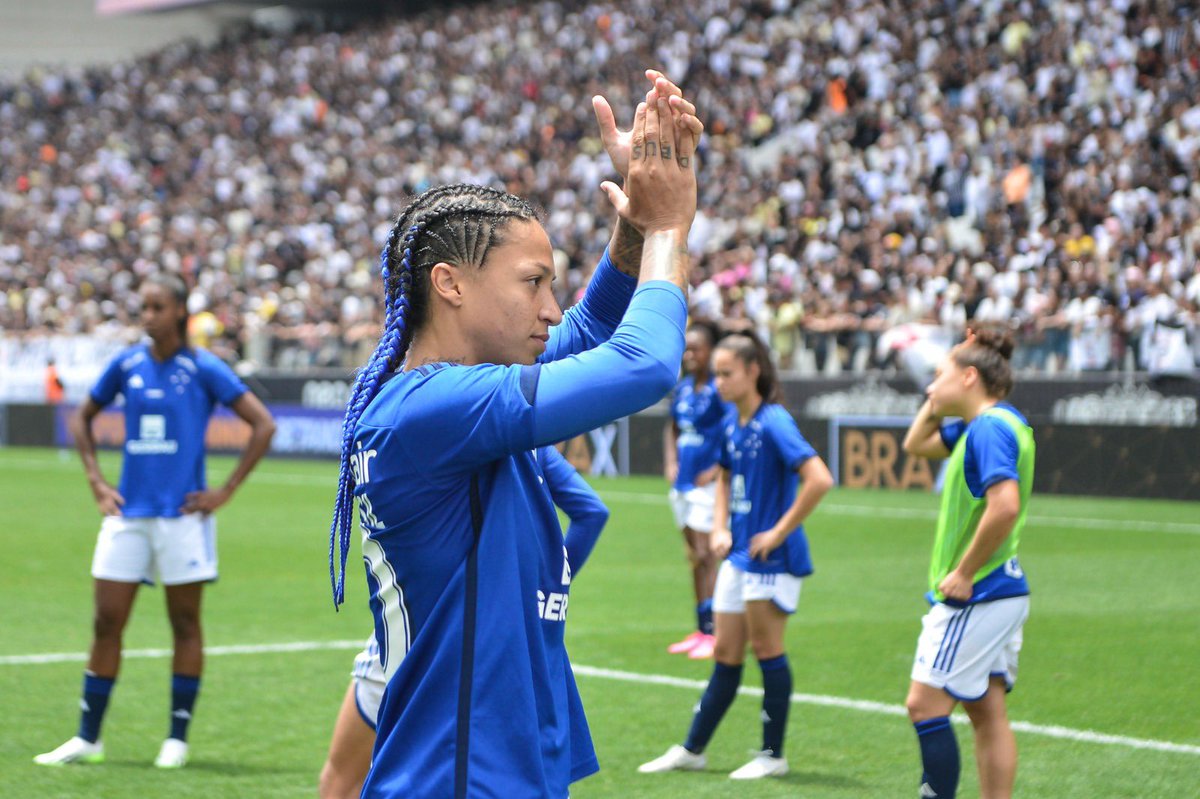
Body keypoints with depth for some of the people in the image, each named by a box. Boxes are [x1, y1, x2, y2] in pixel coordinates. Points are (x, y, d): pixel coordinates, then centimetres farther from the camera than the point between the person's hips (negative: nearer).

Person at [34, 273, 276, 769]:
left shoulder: (203, 369, -4)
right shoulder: (126, 365, 6)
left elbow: (263, 426, -5)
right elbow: (82, 419, 21)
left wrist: (225, 492, -7)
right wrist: (95, 481, 9)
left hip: (182, 514, -3)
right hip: (128, 512, 3)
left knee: (185, 625, 3)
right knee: (106, 623, 2)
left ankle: (177, 738, 11)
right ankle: (87, 738, 8)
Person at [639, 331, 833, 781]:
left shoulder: (773, 423, -17)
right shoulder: (731, 423, 8)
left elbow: (819, 479, -26)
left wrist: (779, 531, -21)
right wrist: (720, 528, 12)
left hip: (772, 558, -8)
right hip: (738, 554, 8)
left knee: (766, 649, 1)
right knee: (726, 654, 13)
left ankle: (773, 755, 12)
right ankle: (692, 750, 19)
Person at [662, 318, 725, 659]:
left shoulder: (718, 389, -12)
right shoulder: (682, 388, 10)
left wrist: (716, 469, -17)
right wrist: (671, 463, 11)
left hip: (707, 483, -8)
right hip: (683, 483, 8)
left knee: (705, 555, -9)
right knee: (694, 557, 11)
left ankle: (711, 631, -7)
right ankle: (700, 631, 17)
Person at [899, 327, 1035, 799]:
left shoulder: (989, 427, -17)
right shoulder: (984, 424, 14)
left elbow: (1005, 506, -29)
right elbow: (916, 444, 28)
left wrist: (964, 573, -20)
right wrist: (937, 401, 16)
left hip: (976, 596, -10)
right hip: (1002, 592, 10)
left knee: (926, 703, -6)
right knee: (987, 711, 9)